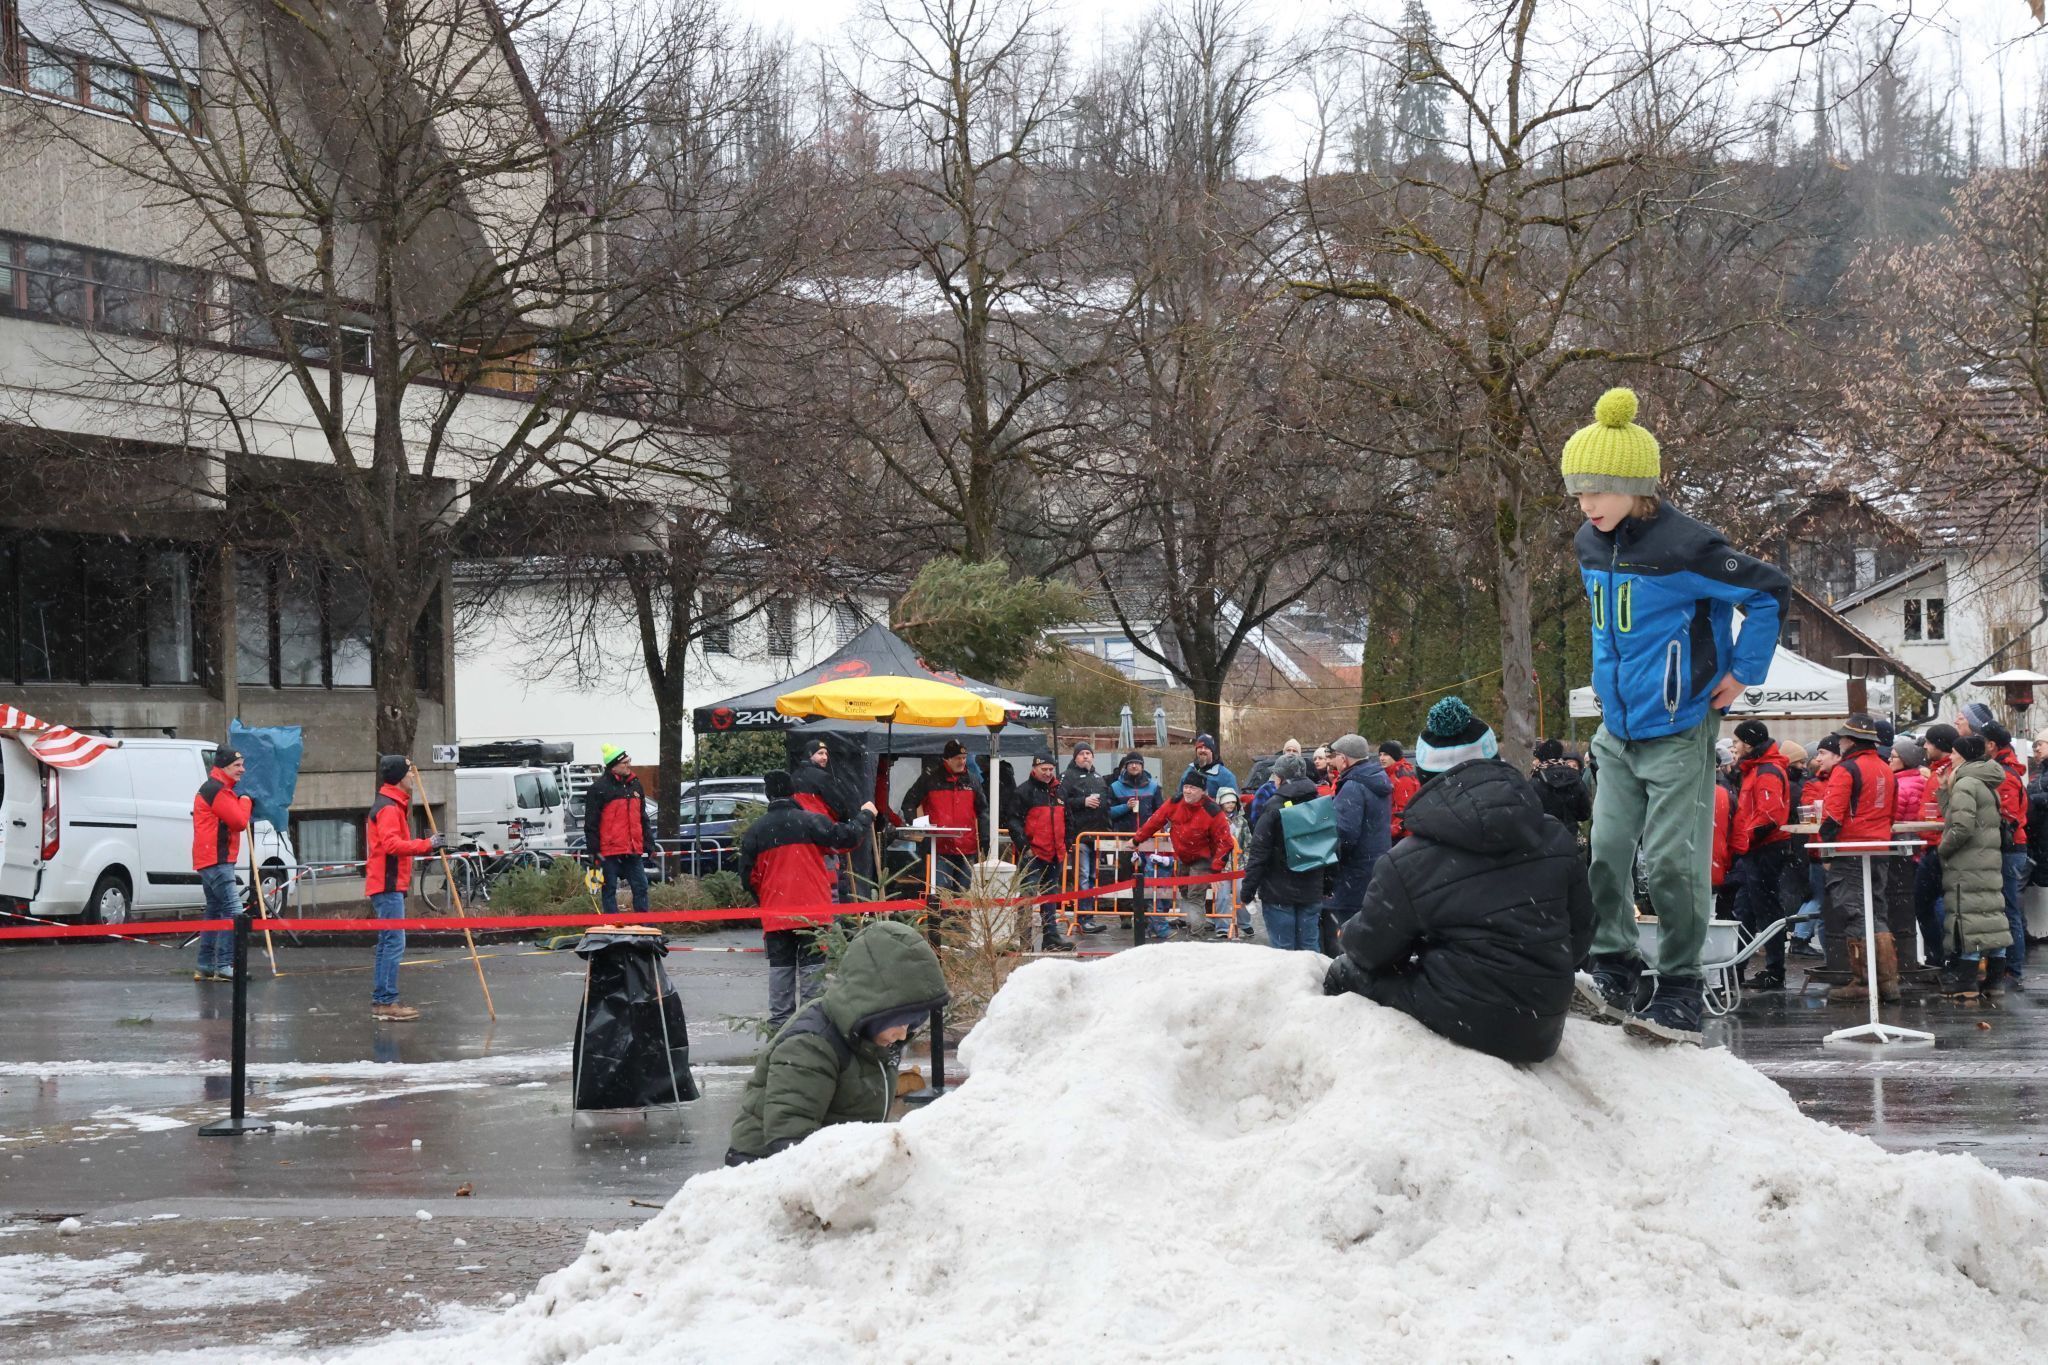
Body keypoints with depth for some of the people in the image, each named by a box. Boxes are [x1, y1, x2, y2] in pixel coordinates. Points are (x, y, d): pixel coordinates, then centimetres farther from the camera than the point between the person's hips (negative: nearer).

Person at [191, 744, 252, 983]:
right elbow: (239, 821, -17)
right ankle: (224, 967, -18)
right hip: (217, 860, -11)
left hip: (212, 861, 11)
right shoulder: (217, 790, -14)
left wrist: (243, 802, 9)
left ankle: (205, 967, 18)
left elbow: (234, 819, 23)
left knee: (215, 911, 15)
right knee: (233, 911, -15)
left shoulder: (219, 789, 21)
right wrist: (245, 800, -1)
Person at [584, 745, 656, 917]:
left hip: (633, 851, 6)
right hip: (609, 851, -6)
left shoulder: (635, 785, 14)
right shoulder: (599, 788, -6)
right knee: (610, 890, 1)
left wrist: (648, 844, 16)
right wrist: (593, 850, -10)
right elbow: (591, 823, -6)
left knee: (641, 887, 5)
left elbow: (643, 818, 21)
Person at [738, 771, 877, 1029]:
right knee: (813, 968, 2)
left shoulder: (755, 830, 3)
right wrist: (866, 815, 10)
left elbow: (748, 876, 5)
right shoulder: (810, 821, -7)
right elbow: (847, 836, -7)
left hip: (774, 914, 3)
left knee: (780, 968, 9)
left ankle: (779, 1023, 9)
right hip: (812, 911, -3)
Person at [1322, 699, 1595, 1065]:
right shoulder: (1557, 839, -1)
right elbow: (1580, 936, 9)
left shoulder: (1405, 863, -13)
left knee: (1345, 974, 16)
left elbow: (1368, 948, 0)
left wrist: (1350, 933, 24)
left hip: (1464, 1028, -5)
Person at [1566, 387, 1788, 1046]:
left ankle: (1680, 996, 0)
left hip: (1679, 732, -7)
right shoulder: (1589, 545, 6)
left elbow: (1770, 591, -11)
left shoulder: (1684, 547, -19)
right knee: (1605, 854, 1)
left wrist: (1742, 672, -9)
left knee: (1671, 863, -8)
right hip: (1618, 730, 7)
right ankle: (1613, 974, 8)